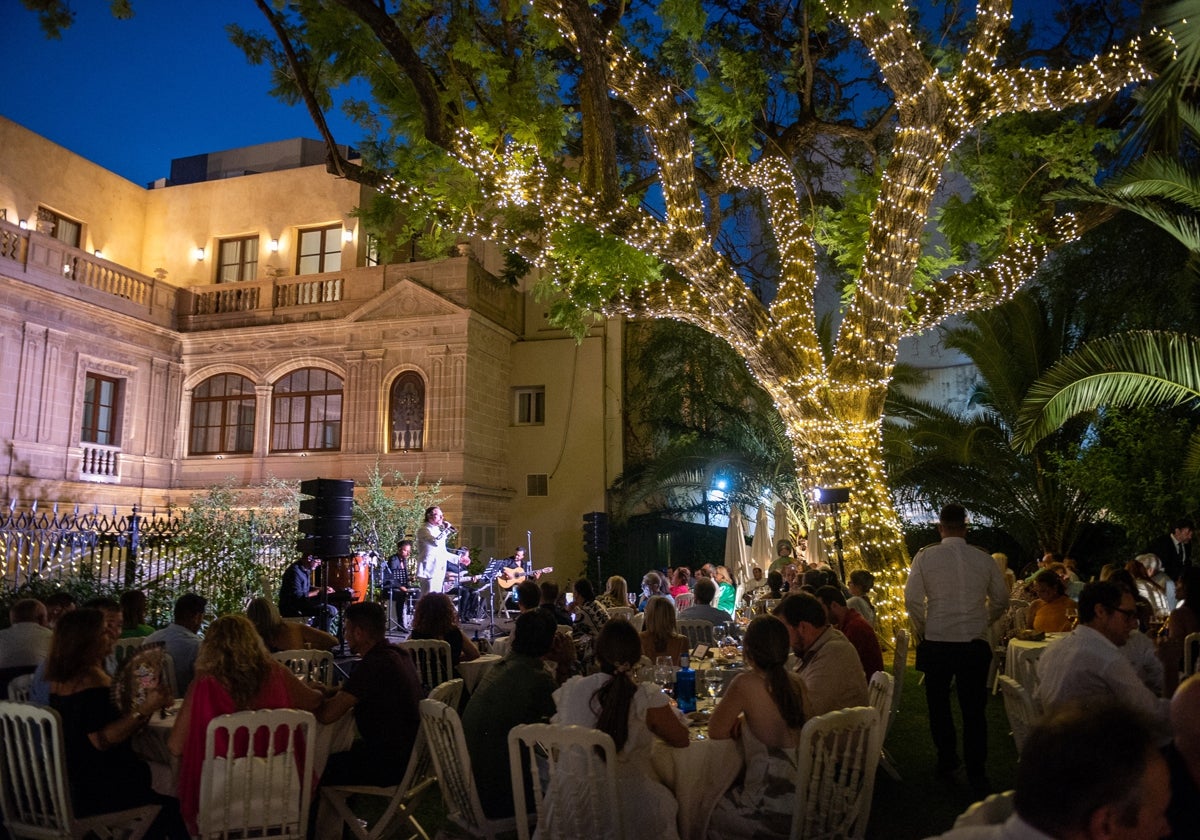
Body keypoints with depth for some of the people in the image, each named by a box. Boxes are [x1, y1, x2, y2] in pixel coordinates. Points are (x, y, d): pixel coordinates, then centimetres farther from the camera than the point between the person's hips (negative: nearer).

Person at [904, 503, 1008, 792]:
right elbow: (1001, 601, 8)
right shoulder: (984, 559, -2)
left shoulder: (925, 556, -8)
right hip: (975, 643, 1)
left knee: (938, 704, 18)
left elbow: (912, 599, -9)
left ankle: (946, 760, 30)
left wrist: (922, 630, 7)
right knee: (974, 709, 10)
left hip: (936, 642, -1)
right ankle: (977, 775, 13)